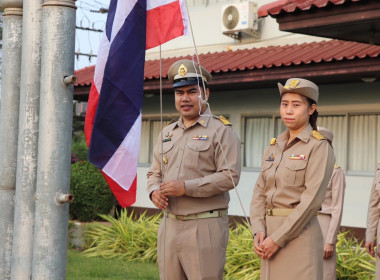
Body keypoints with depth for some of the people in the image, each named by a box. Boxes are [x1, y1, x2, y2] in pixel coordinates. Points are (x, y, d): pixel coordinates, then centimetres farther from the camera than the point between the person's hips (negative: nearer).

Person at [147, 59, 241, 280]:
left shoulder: (222, 131, -4)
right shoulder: (168, 133, 17)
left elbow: (230, 176, -13)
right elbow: (155, 173, 22)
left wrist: (186, 187, -18)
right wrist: (154, 191, -2)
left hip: (205, 227, -6)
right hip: (169, 225, 6)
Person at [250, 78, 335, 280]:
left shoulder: (319, 148, -7)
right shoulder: (274, 148, 13)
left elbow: (312, 199, -15)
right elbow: (260, 193, 10)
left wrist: (278, 239, -17)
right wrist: (258, 231, -6)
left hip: (299, 234, -6)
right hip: (270, 231, 6)